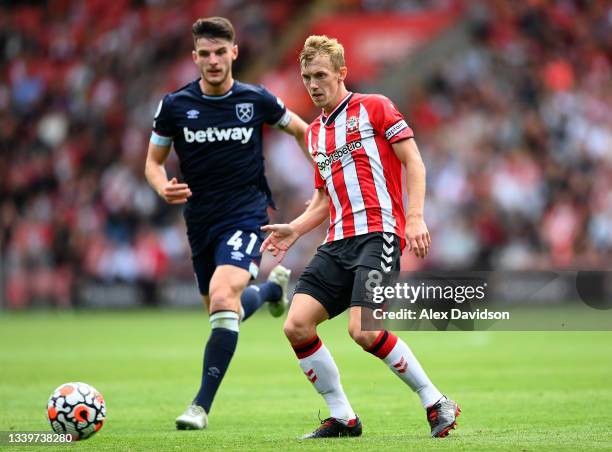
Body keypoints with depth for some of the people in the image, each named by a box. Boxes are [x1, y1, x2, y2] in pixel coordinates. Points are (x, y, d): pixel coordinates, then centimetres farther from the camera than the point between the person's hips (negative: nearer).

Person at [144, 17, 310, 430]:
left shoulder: (256, 100, -4)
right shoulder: (175, 106, -3)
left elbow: (301, 130, 14)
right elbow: (153, 162, 7)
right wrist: (164, 188, -15)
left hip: (246, 214, -4)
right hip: (200, 221, 4)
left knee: (223, 297, -26)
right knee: (222, 311, 17)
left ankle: (203, 405, -21)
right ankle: (272, 287, 54)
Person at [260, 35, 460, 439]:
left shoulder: (373, 107, 2)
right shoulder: (315, 133, 23)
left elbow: (414, 162, -3)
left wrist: (415, 217, -15)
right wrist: (295, 229, 11)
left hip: (378, 234, -7)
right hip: (338, 243, 7)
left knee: (363, 330, -23)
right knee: (297, 325, -9)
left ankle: (436, 403, -6)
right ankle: (342, 418, 3)